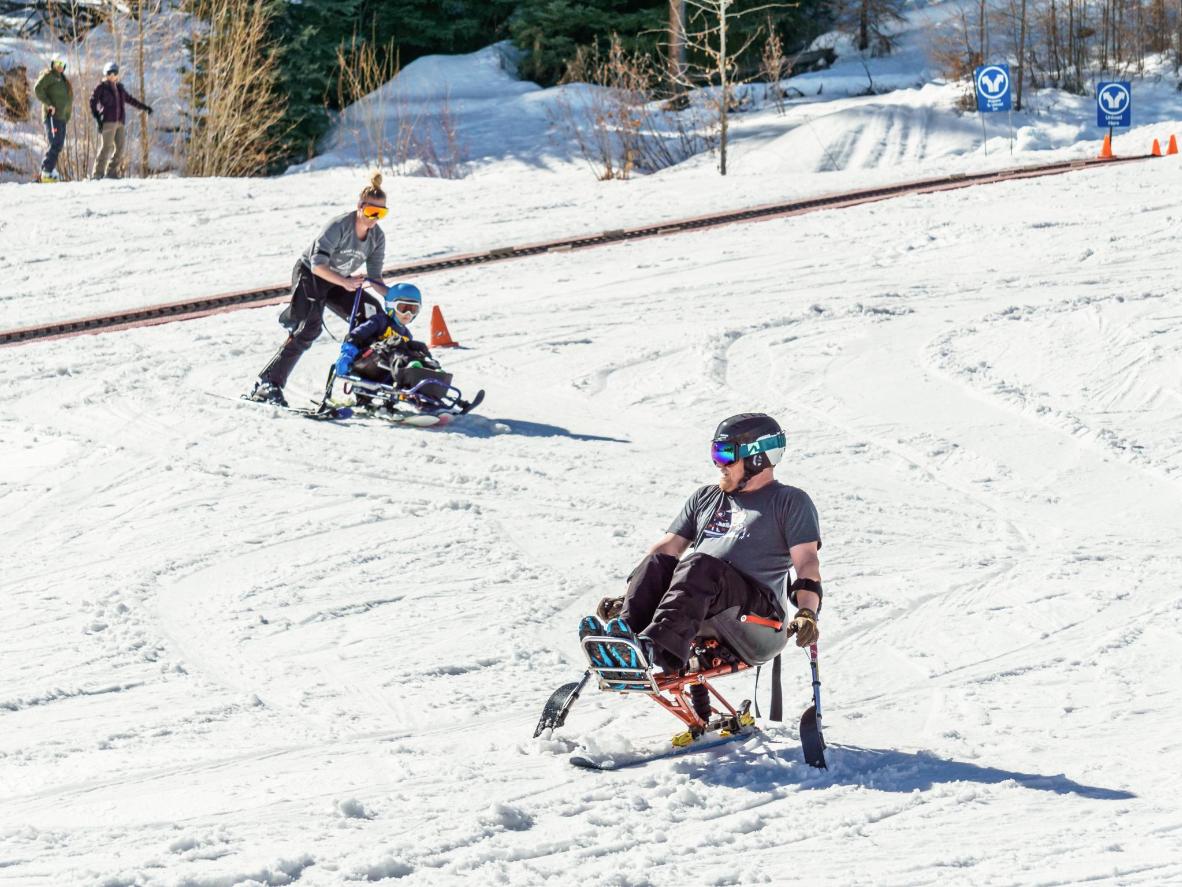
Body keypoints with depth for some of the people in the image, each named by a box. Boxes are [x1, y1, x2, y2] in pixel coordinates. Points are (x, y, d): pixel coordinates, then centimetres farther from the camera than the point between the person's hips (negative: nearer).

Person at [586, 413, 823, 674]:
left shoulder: (789, 502, 11)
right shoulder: (705, 498, 29)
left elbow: (806, 562, -2)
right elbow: (668, 547, 20)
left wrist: (807, 614, -20)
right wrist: (626, 599, 7)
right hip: (702, 622, 5)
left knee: (698, 566, -33)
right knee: (656, 563, -21)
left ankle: (656, 649, -56)